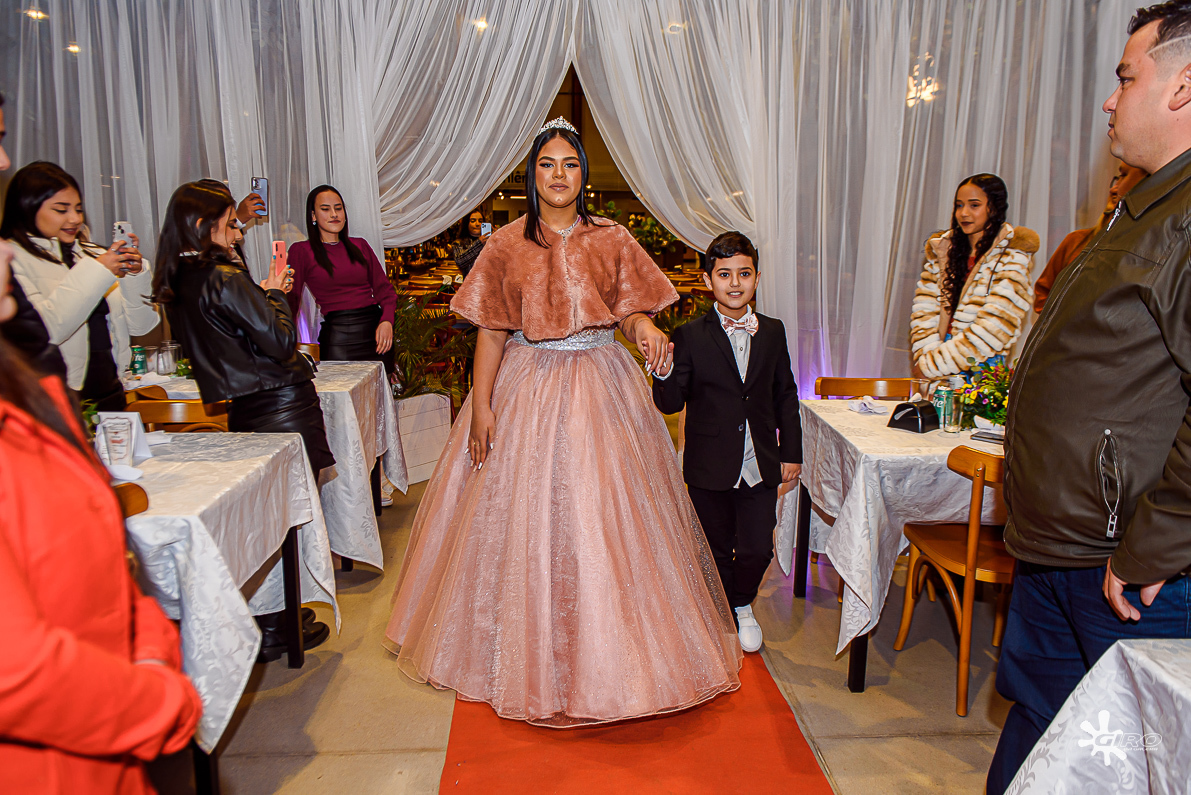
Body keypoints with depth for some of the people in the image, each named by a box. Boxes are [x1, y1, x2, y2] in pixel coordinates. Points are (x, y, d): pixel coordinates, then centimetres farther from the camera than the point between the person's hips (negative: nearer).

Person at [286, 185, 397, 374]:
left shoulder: (360, 246, 16)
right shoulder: (302, 251, 6)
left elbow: (383, 287, 12)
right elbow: (292, 298, 2)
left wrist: (386, 321, -4)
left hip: (375, 330, 3)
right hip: (337, 336, -3)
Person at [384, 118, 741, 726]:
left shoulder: (612, 240, 4)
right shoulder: (507, 244, 2)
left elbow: (631, 311, 3)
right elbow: (491, 330, 0)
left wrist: (646, 332, -21)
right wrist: (481, 405, -7)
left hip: (600, 389, 1)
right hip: (525, 390, 0)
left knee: (602, 516, 2)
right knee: (521, 519, 3)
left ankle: (605, 655, 20)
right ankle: (529, 652, 22)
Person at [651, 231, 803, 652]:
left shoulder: (773, 331, 3)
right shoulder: (690, 337, -8)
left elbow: (785, 395, 10)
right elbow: (671, 404, -10)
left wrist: (791, 451, 8)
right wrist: (663, 371, -29)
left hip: (761, 465, 2)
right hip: (710, 468, -2)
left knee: (758, 549, 4)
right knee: (717, 550, 13)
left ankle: (743, 604, 35)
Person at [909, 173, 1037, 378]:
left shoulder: (1011, 257, -3)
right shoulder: (942, 248, 11)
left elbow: (994, 328, -11)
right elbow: (925, 309, 5)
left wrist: (932, 365, -12)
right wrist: (926, 356, -10)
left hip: (982, 367, -3)